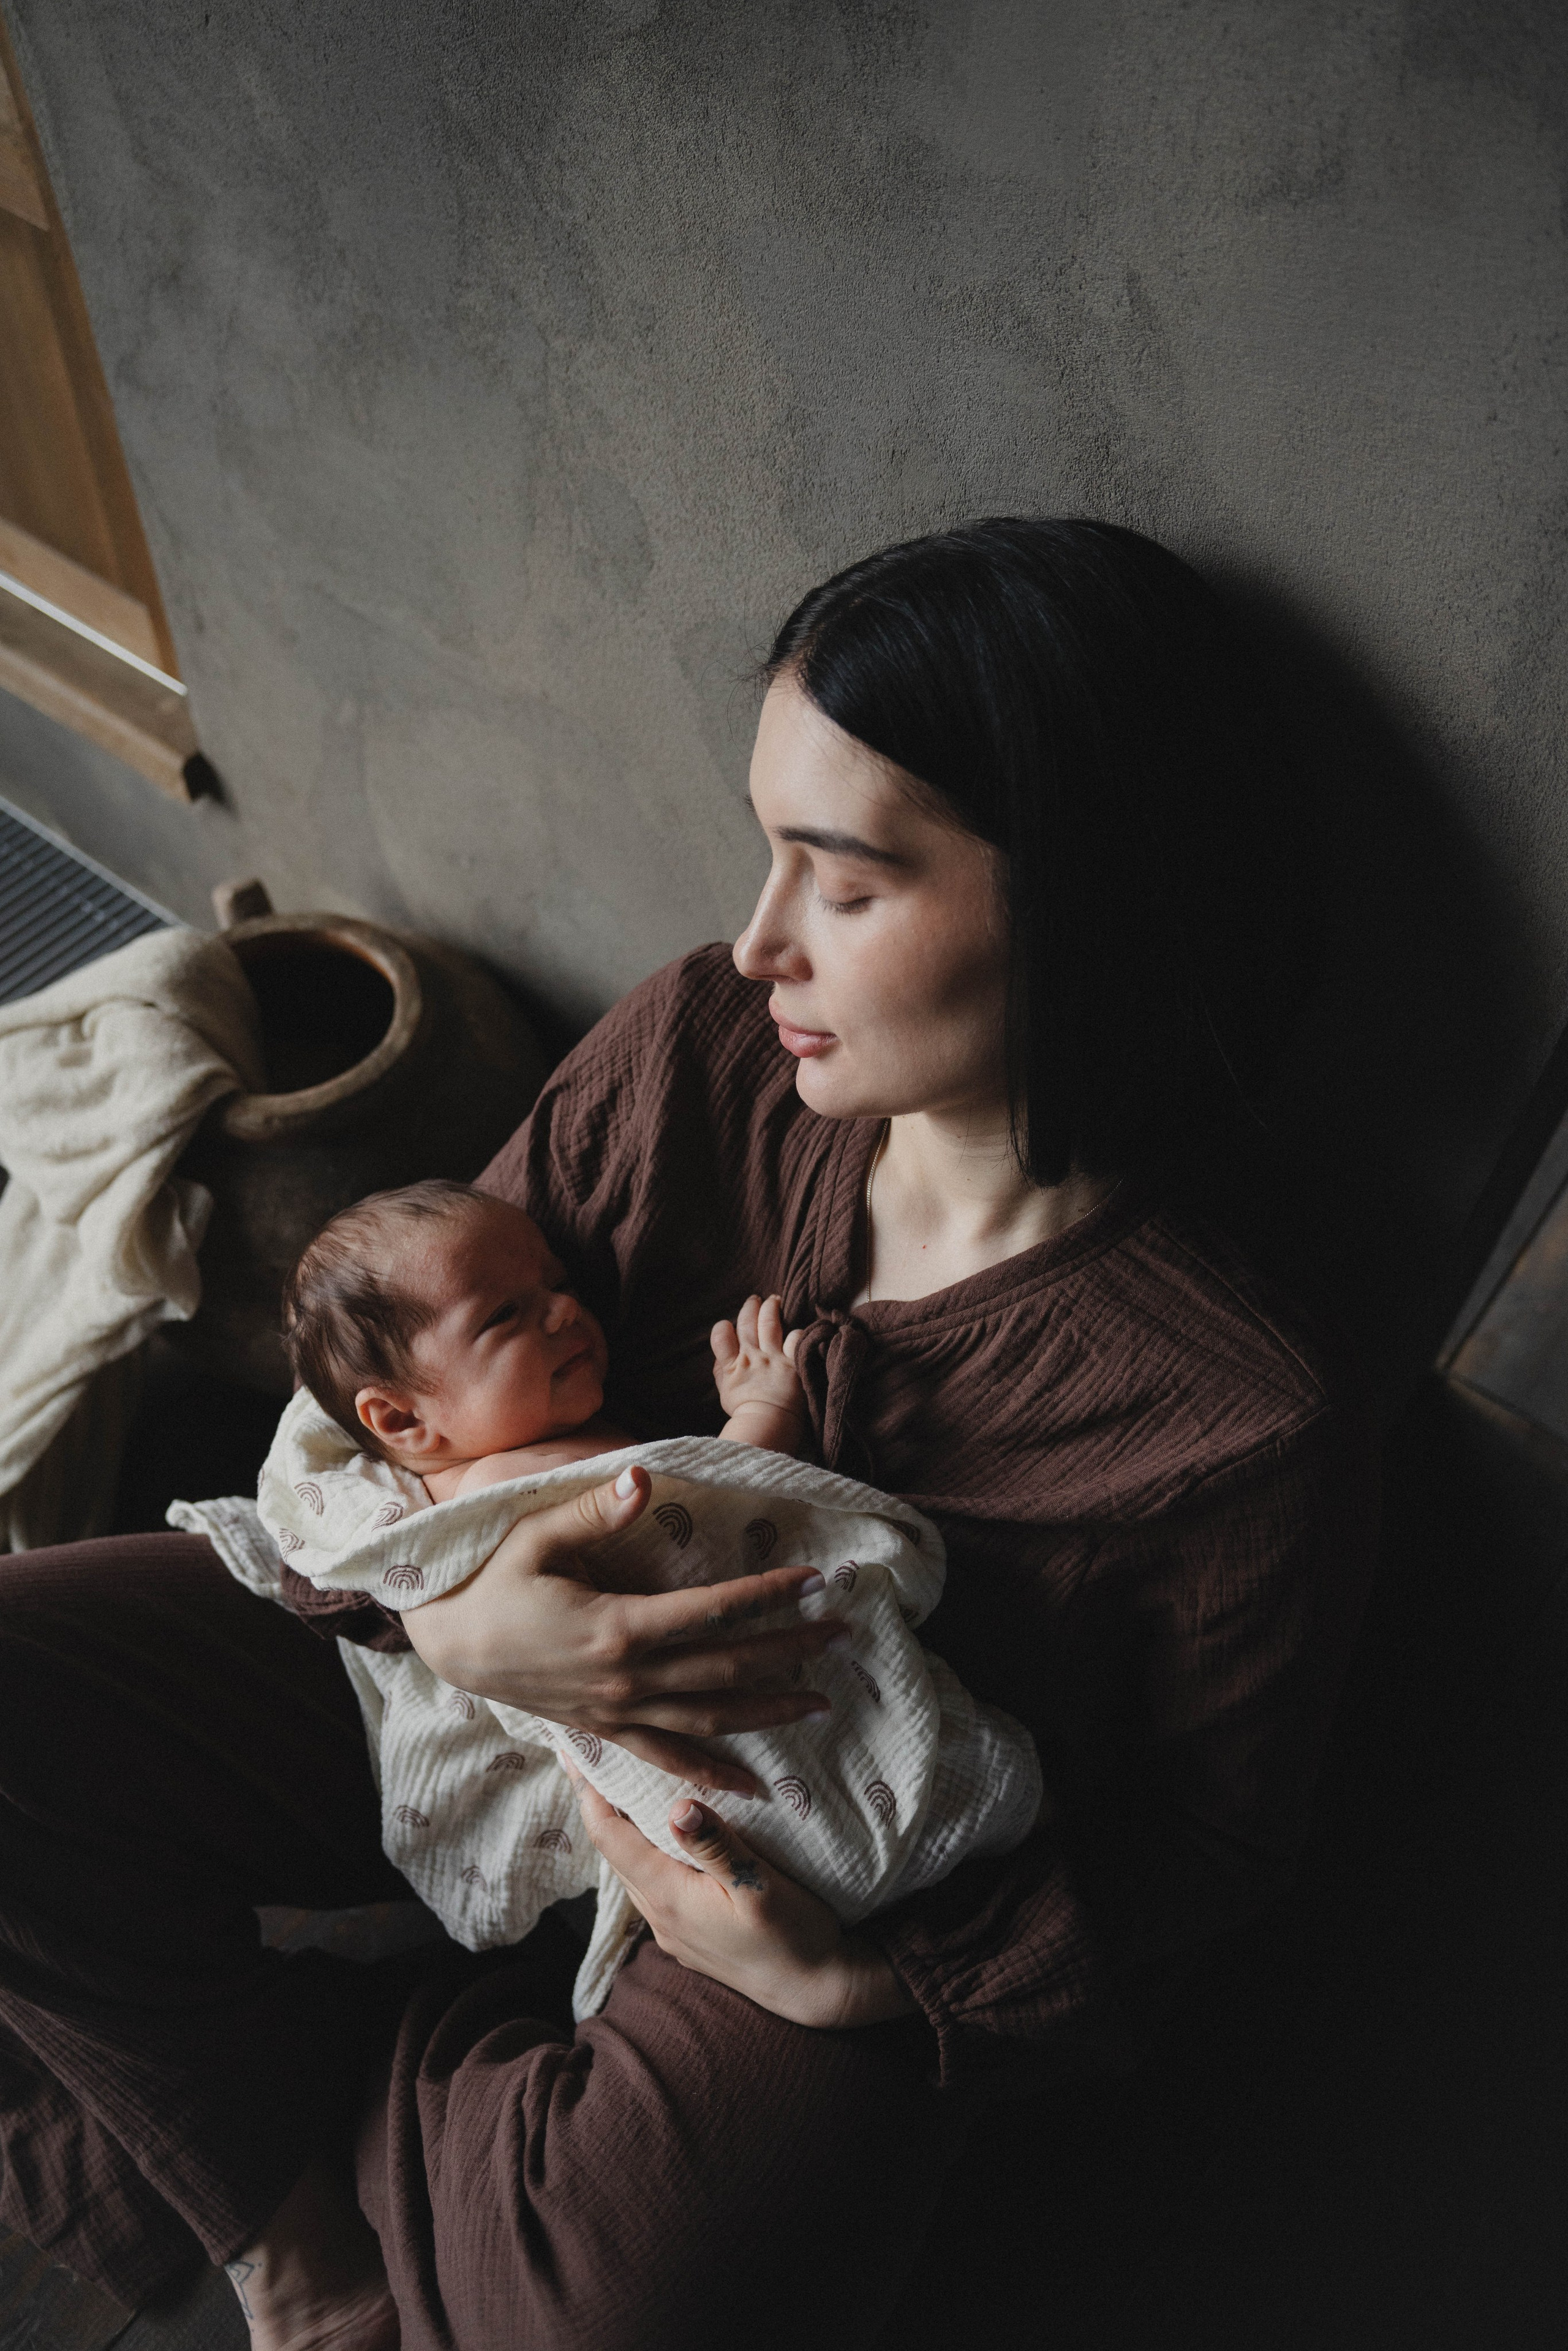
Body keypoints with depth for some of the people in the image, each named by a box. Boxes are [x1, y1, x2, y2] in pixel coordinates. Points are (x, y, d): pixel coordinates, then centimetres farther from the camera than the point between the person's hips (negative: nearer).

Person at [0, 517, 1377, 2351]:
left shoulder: (1247, 1429, -23)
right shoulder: (700, 1049, -15)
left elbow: (1198, 1842, -8)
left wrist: (875, 1978, -22)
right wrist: (437, 1604, -26)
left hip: (818, 1904, -2)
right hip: (475, 1702, 4)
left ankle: (356, 2073, 4)